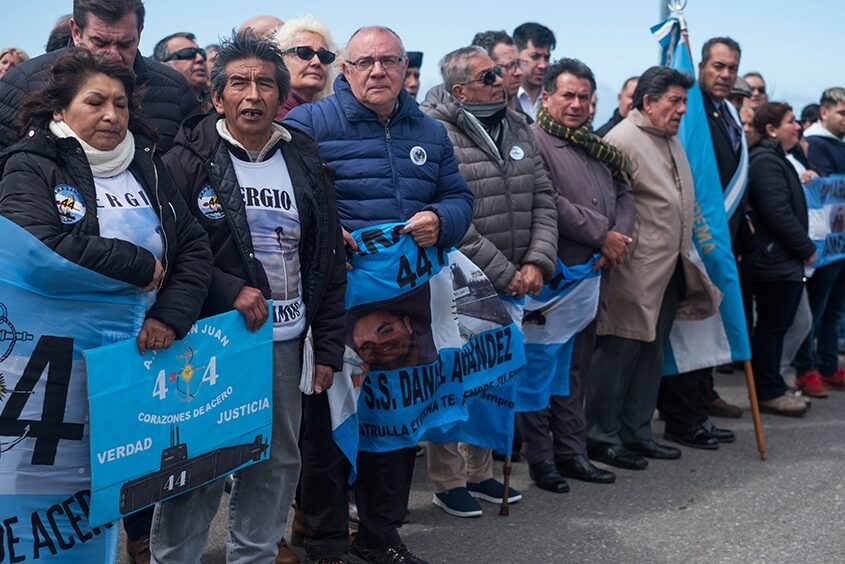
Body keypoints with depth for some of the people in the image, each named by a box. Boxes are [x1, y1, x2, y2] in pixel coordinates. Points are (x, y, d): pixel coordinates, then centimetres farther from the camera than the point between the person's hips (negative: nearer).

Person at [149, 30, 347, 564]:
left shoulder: (306, 164, 8)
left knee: (278, 463, 11)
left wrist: (329, 346, 7)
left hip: (285, 340, 4)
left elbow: (329, 260, 10)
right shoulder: (188, 160, -3)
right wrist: (228, 290, -18)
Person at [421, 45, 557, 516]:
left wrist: (538, 262, -5)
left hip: (511, 284, 7)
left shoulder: (518, 129, 10)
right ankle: (448, 481, 17)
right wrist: (504, 274, -15)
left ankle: (480, 472, 29)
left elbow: (544, 200, 9)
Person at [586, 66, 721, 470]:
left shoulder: (672, 140, 15)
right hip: (635, 272, -9)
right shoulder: (621, 141, -13)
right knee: (619, 352, -2)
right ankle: (602, 437, 9)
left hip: (670, 270, 9)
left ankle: (636, 433, 24)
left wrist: (684, 254, 20)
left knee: (651, 354, 14)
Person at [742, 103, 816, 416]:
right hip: (776, 260, -10)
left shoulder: (775, 158, 18)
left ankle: (772, 389, 22)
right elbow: (779, 213, -22)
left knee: (775, 327, 14)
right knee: (772, 328, -2)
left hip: (782, 261, 10)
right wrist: (807, 249, -14)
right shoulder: (766, 161, -15)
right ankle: (769, 393, 6)